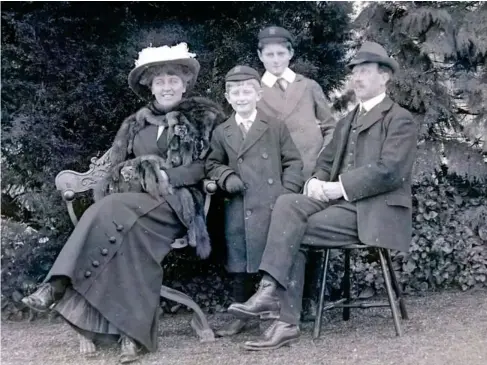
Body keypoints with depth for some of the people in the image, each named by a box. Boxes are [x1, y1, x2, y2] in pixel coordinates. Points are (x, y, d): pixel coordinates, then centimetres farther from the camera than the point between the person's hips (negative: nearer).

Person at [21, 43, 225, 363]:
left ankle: (60, 285, -31)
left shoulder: (206, 116, 10)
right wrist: (134, 173, -7)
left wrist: (167, 176, -11)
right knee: (128, 233, -33)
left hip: (178, 202, -3)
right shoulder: (136, 124, 21)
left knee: (114, 212, -32)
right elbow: (115, 169, 17)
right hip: (134, 200, 4)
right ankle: (132, 330, -33)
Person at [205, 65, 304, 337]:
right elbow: (213, 164, 18)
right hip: (239, 210, 2)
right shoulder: (222, 133, 11)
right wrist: (226, 177, -4)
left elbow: (293, 162, 4)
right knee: (240, 264, 8)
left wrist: (287, 192, -9)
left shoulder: (276, 127, 5)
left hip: (273, 207, -2)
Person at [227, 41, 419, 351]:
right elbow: (326, 163, 22)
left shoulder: (401, 120, -1)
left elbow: (388, 171, -15)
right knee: (287, 204, -23)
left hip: (373, 210, -6)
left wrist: (338, 187, -18)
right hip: (340, 201, 6)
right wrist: (316, 183, -2)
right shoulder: (346, 123, 25)